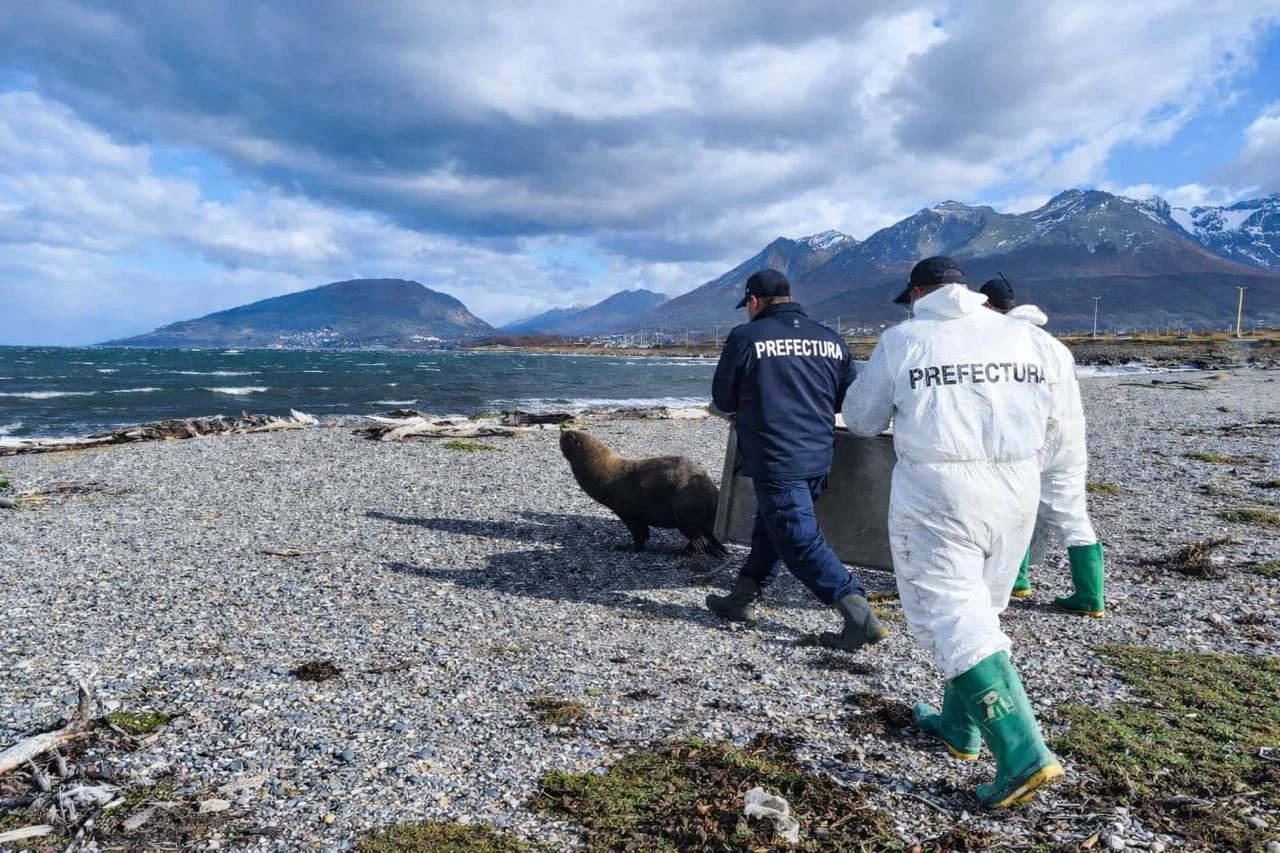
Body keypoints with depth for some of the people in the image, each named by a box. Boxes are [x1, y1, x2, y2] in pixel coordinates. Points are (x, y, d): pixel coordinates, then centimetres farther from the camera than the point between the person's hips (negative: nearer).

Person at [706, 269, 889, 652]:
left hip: (774, 460, -7)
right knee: (771, 528, 21)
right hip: (818, 458, 7)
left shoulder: (745, 338, -8)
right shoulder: (830, 340, 6)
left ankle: (862, 617, -9)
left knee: (800, 541, -2)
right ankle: (742, 599, 32)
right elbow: (846, 399, 14)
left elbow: (723, 400, 0)